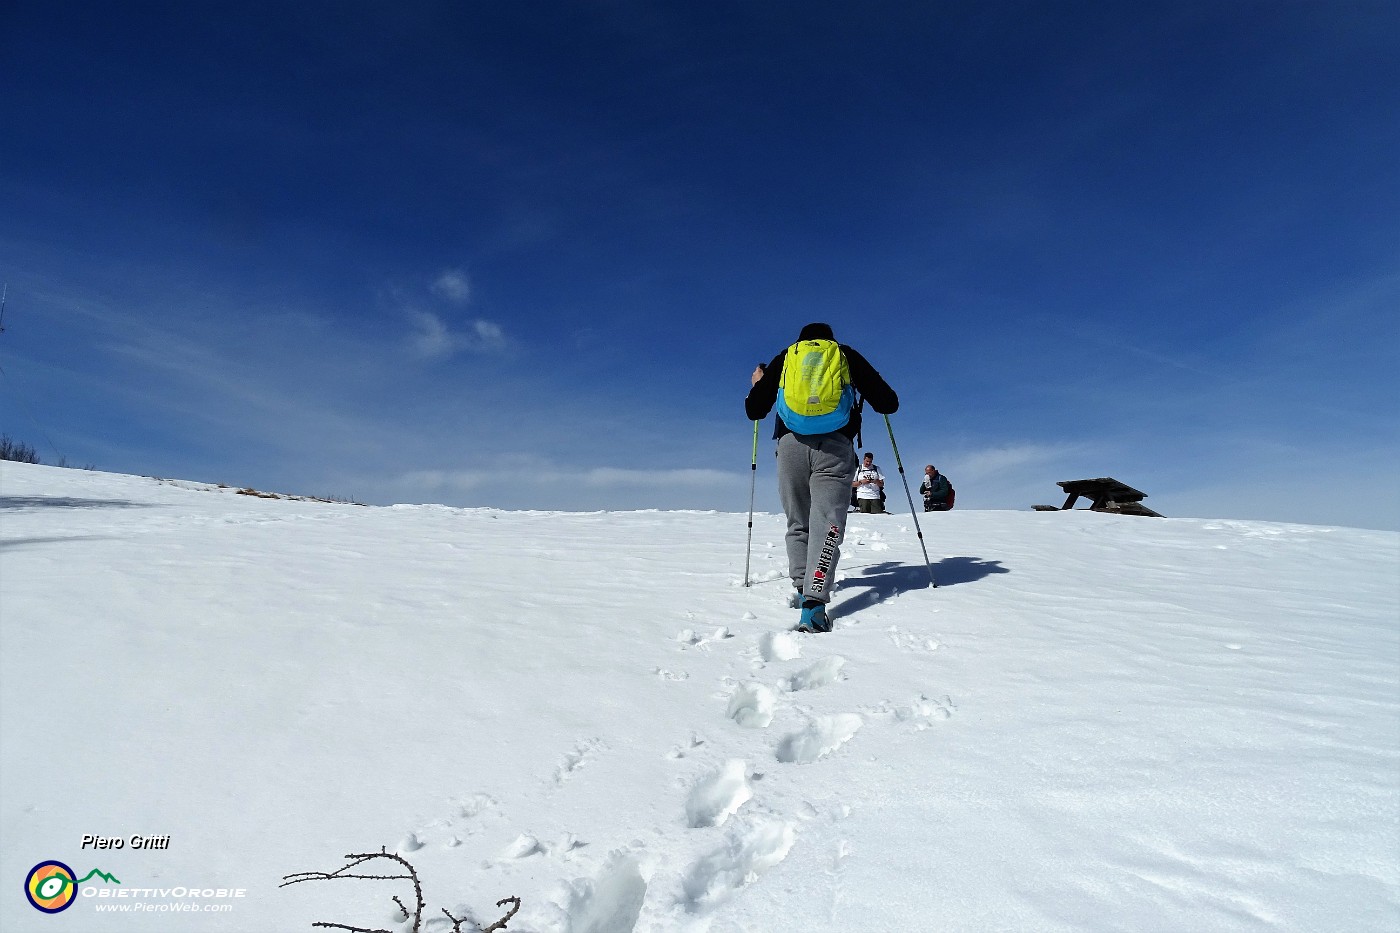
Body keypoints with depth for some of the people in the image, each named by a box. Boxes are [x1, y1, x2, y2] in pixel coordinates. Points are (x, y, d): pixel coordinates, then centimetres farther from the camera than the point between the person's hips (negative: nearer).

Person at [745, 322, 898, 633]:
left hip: (791, 444, 2)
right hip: (834, 446, -1)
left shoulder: (784, 358, 22)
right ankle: (814, 602, -26)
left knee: (797, 524, 15)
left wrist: (757, 385, 40)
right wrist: (874, 393, 38)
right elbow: (888, 403, 15)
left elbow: (754, 411, 19)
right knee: (826, 523, -11)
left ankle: (803, 587, 5)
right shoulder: (847, 355, 20)